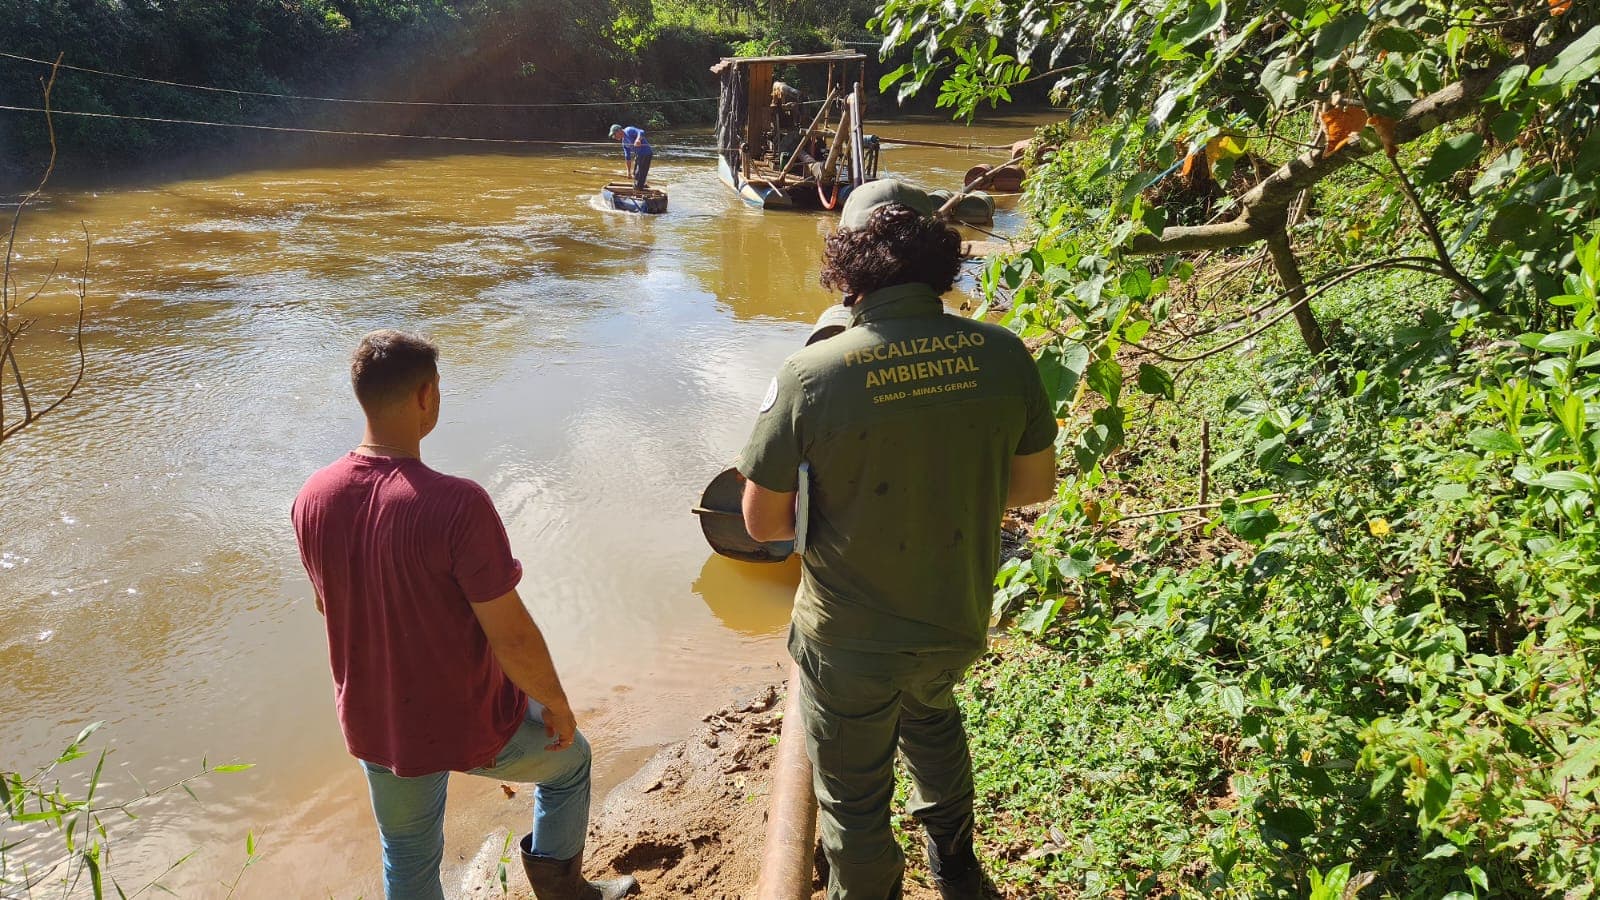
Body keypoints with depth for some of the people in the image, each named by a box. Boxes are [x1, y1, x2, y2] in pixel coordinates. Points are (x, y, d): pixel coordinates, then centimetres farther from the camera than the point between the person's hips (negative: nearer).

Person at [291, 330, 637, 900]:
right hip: (469, 726, -5)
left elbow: (329, 604, 6)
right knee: (568, 757, 26)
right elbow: (511, 638, -26)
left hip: (372, 725, 5)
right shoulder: (456, 504, -31)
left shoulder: (312, 499, -11)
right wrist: (557, 703, -8)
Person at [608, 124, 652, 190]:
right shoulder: (624, 142, 16)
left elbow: (641, 132, -27)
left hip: (645, 154, -10)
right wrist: (629, 171, 16)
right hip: (638, 155, 10)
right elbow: (627, 157, 17)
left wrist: (638, 139, -47)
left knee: (640, 176, -10)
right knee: (635, 175, 19)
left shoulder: (629, 131, -11)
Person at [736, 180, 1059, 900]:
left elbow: (762, 522, -14)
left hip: (847, 642, -4)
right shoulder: (1001, 354, -15)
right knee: (931, 713, 37)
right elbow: (1035, 484, -1)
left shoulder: (810, 375, -24)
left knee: (854, 800, 20)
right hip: (959, 624, 5)